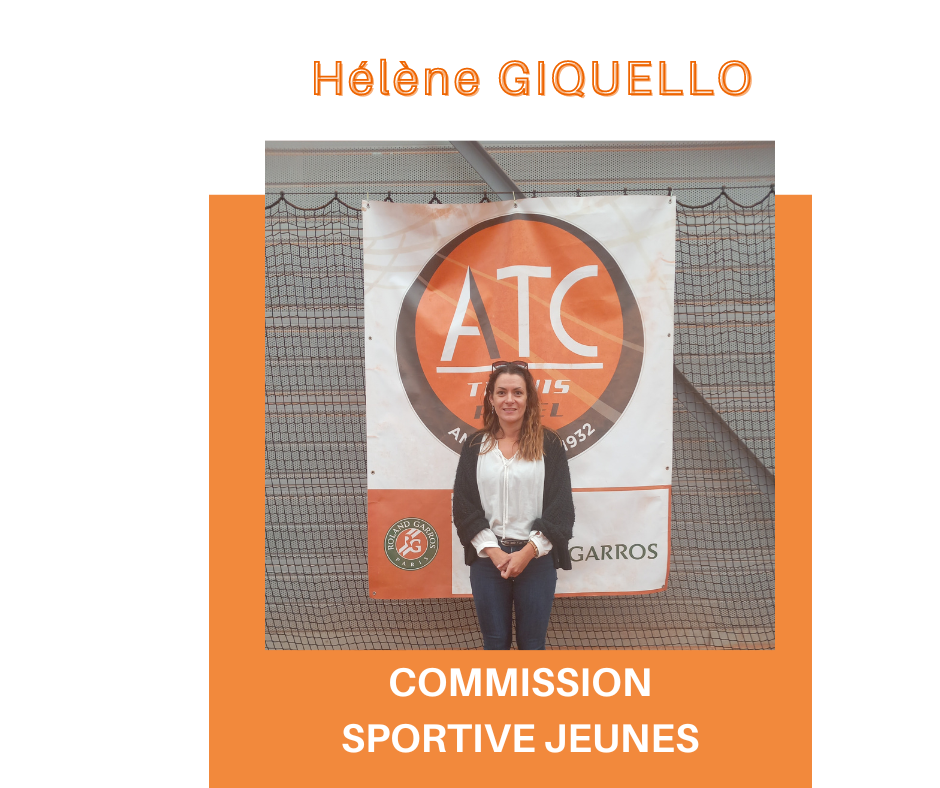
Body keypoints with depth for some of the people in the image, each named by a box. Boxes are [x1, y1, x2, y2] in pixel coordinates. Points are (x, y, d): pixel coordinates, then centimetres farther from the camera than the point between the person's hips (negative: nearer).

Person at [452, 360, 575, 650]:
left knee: (532, 641, 6)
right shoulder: (474, 447, 6)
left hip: (536, 558, -1)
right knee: (495, 640, 9)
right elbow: (464, 506, 2)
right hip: (487, 558, 2)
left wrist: (528, 552, -11)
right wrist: (493, 551, -10)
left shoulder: (549, 444, 1)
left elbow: (561, 507, -3)